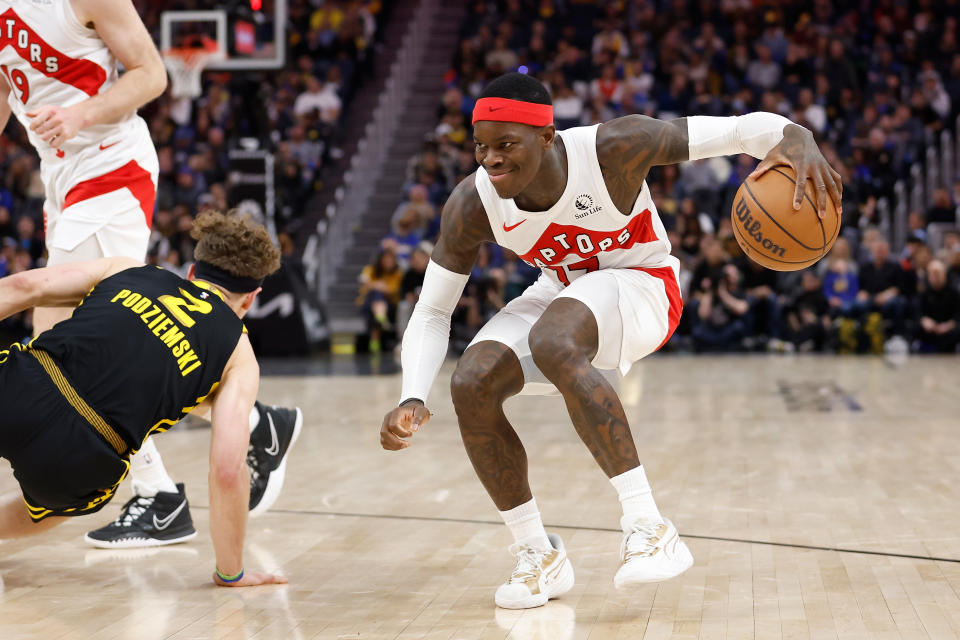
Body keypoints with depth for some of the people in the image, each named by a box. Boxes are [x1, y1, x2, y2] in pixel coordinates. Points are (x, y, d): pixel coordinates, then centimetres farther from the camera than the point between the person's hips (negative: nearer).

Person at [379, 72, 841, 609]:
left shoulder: (611, 148, -30)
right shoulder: (473, 204, -20)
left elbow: (736, 130, -27)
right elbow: (432, 313, -11)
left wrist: (796, 137, -50)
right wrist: (414, 399, -28)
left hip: (641, 286, -5)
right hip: (564, 292, 5)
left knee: (552, 343, -37)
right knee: (471, 384, -20)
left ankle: (649, 526, -35)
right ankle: (540, 558, -3)